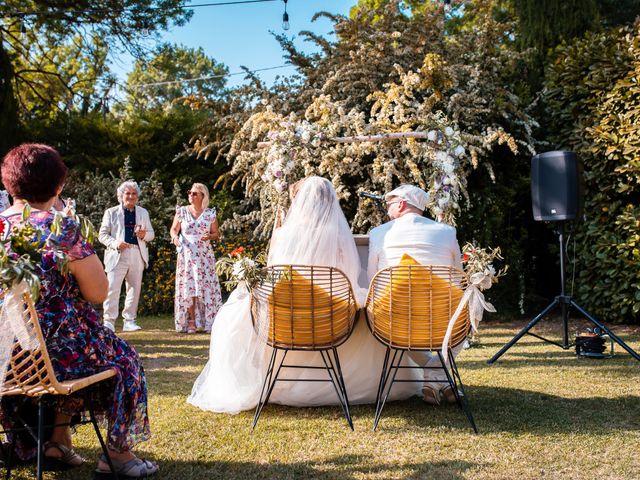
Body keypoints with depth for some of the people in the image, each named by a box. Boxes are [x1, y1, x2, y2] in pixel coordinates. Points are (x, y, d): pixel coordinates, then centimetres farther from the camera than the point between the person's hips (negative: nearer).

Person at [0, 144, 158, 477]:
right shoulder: (60, 227, -17)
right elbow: (97, 293, -14)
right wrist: (81, 247, -1)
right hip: (55, 347, -7)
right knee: (122, 358, 19)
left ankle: (58, 441, 35)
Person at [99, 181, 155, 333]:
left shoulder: (143, 213, 18)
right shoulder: (111, 212, 7)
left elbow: (151, 234, 18)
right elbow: (102, 235, 4)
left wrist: (144, 234, -6)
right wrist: (115, 243, -15)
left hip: (137, 256, 4)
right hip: (117, 255, -4)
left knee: (134, 288, 6)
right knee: (112, 288, -10)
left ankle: (129, 321, 14)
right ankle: (109, 320, -5)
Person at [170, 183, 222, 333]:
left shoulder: (210, 214, 6)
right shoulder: (181, 211, 6)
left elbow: (216, 234, 10)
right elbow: (174, 229, 10)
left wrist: (209, 236, -12)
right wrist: (175, 237, -12)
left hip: (205, 255, 0)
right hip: (186, 254, 0)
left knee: (207, 287, -4)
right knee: (188, 287, -4)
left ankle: (208, 322, 3)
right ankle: (191, 321, 2)